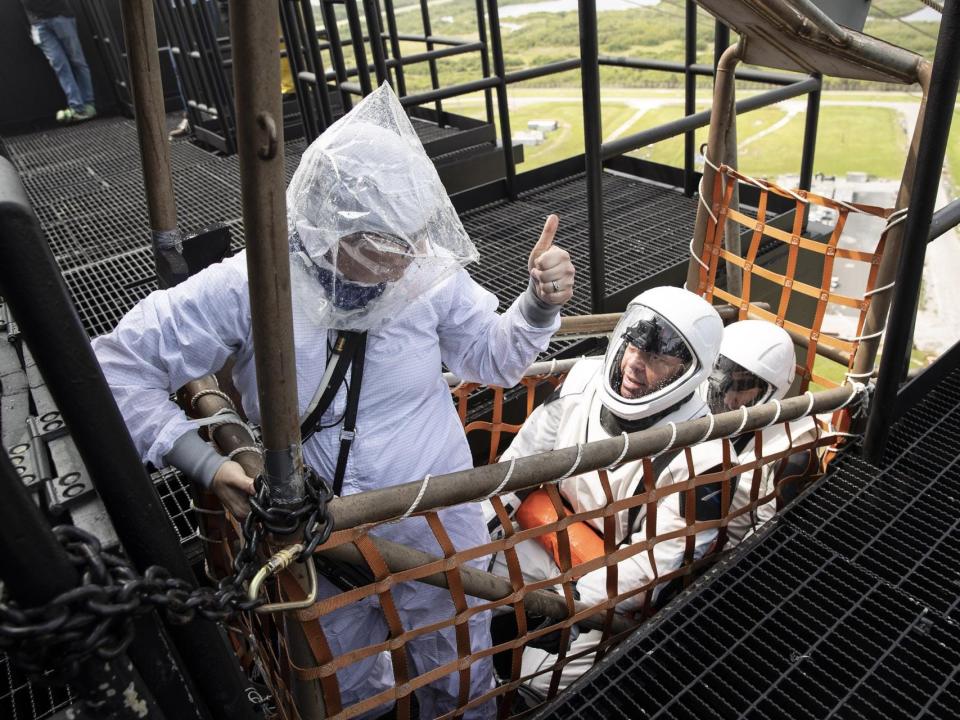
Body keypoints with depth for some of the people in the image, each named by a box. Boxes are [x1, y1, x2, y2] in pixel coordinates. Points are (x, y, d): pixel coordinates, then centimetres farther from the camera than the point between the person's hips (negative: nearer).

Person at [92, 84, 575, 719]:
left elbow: (495, 361, -1)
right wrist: (207, 464, -23)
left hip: (440, 530, 1)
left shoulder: (432, 275, -18)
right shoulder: (247, 287, -22)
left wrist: (540, 304, -20)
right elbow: (119, 368, -12)